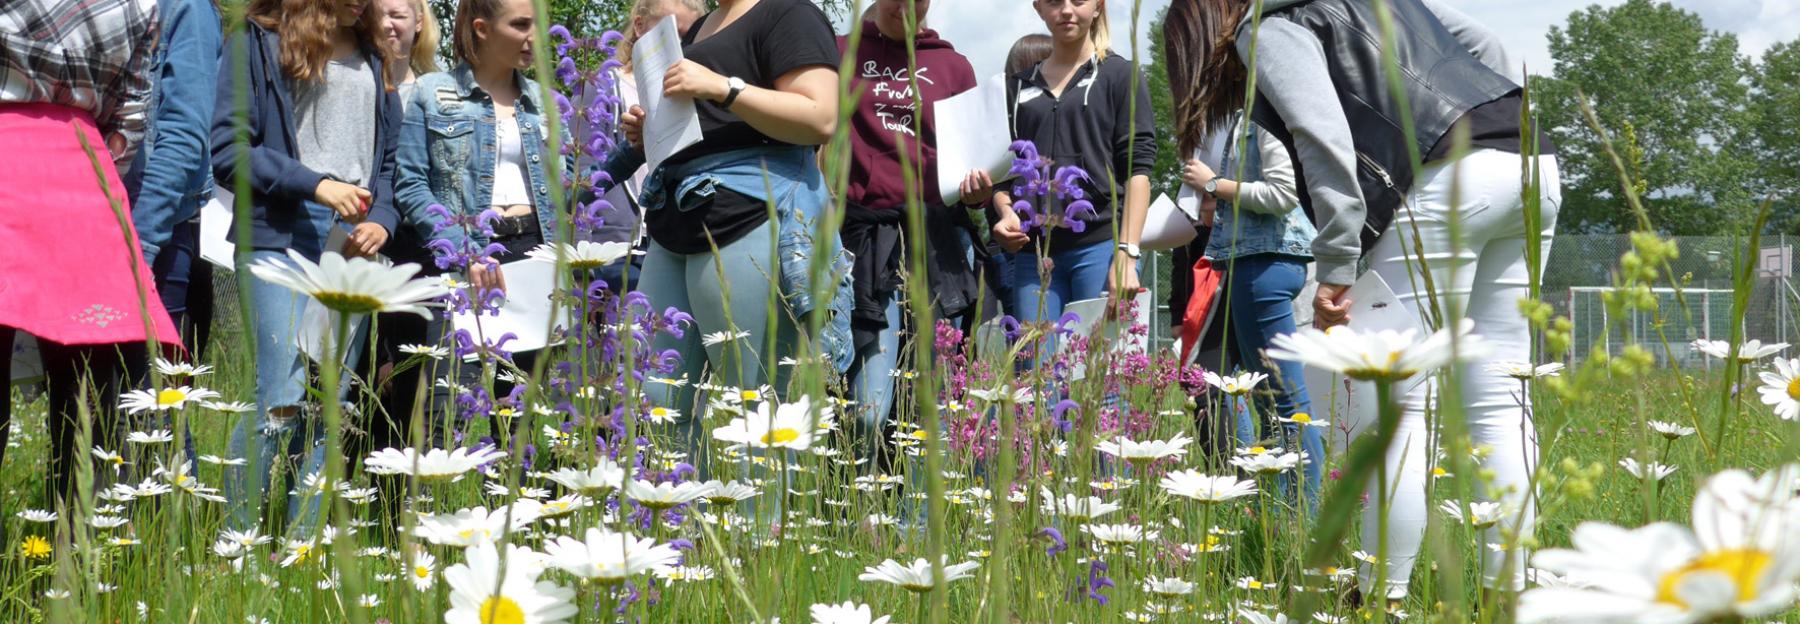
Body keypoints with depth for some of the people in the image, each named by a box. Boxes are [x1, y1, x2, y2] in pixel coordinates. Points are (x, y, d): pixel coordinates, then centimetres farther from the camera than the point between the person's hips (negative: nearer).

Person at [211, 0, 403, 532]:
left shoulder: (373, 57, 19)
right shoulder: (260, 43, 3)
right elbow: (228, 151, -4)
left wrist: (382, 222, 2)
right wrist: (315, 184, -13)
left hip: (353, 247, 5)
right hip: (282, 237, -5)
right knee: (284, 401, -14)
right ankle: (235, 543, -2)